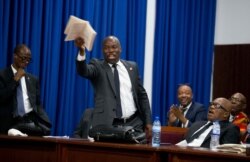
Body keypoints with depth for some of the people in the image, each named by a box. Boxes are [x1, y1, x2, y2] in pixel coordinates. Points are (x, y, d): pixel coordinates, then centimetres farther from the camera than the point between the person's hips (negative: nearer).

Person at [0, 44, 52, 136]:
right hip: (11, 123, -4)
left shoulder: (33, 79, 19)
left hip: (31, 121, 4)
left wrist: (45, 123, 1)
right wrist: (15, 80, -7)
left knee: (45, 129, -26)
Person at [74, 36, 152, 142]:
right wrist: (82, 51, -38)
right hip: (107, 125, -3)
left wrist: (148, 122, 8)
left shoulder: (132, 66, 12)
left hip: (133, 124, 3)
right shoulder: (97, 66, 3)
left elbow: (141, 95, 14)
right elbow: (84, 71, -19)